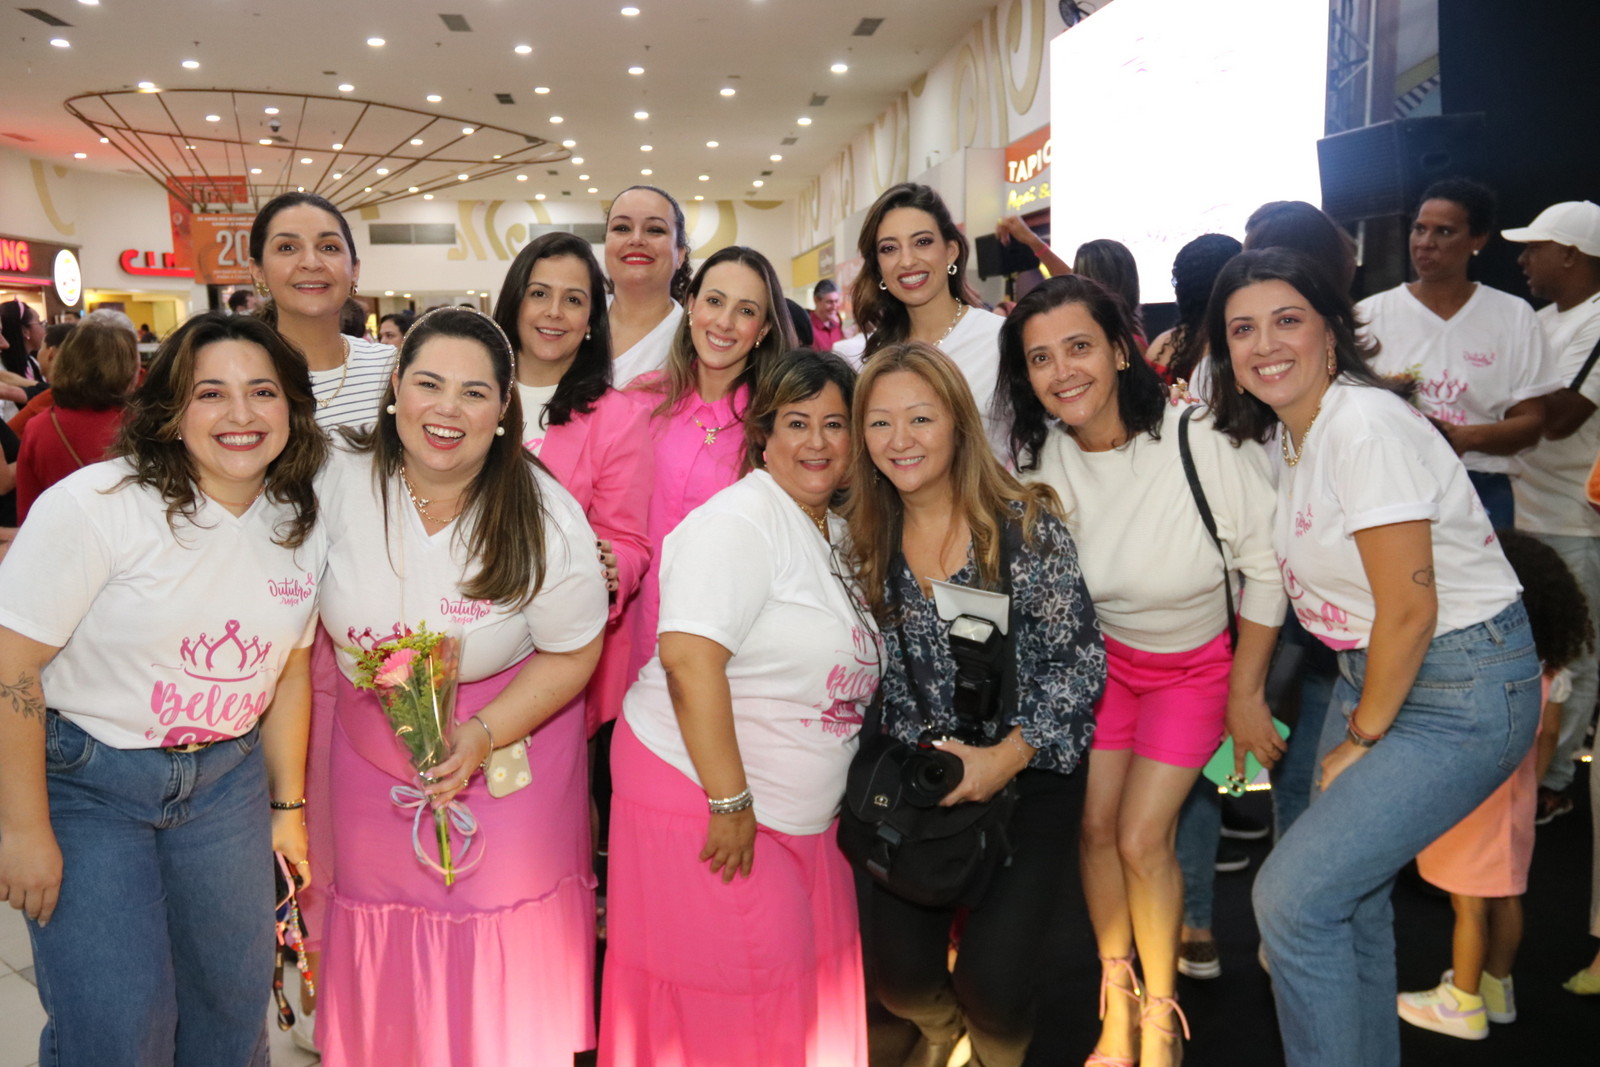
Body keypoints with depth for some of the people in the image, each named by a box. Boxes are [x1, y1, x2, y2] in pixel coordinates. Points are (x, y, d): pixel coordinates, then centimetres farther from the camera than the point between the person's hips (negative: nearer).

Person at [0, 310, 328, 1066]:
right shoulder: (98, 505, -19)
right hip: (84, 777, -5)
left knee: (234, 1001, 13)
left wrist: (288, 805, 14)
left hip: (226, 777, 5)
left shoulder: (302, 527, 0)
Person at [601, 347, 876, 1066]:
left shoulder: (837, 533, 13)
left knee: (810, 974, 12)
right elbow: (689, 658, -24)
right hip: (700, 792, -8)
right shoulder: (739, 520, -15)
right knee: (728, 1002, -2)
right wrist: (730, 803, -23)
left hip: (800, 811, 8)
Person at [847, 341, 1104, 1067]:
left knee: (994, 972, -13)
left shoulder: (1025, 524, -14)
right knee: (896, 967, -6)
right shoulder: (867, 540, -2)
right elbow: (879, 678, 5)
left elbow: (1079, 662, -12)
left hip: (1028, 774, -3)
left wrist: (1008, 756, -19)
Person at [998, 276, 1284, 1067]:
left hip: (1196, 663, -3)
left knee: (1142, 840, -6)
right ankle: (1116, 1002, 27)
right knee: (1095, 825, 2)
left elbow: (1267, 567, -17)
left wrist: (1246, 694, -9)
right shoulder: (1036, 458, -18)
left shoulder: (1203, 443, -28)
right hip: (1102, 652, 3)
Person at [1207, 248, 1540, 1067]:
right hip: (1372, 670, 8)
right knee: (1351, 890, 15)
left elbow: (1410, 610, -22)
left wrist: (1363, 739, -11)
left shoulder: (1365, 425, -23)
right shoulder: (1289, 432, 4)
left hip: (1462, 688, -8)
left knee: (1293, 893, -11)